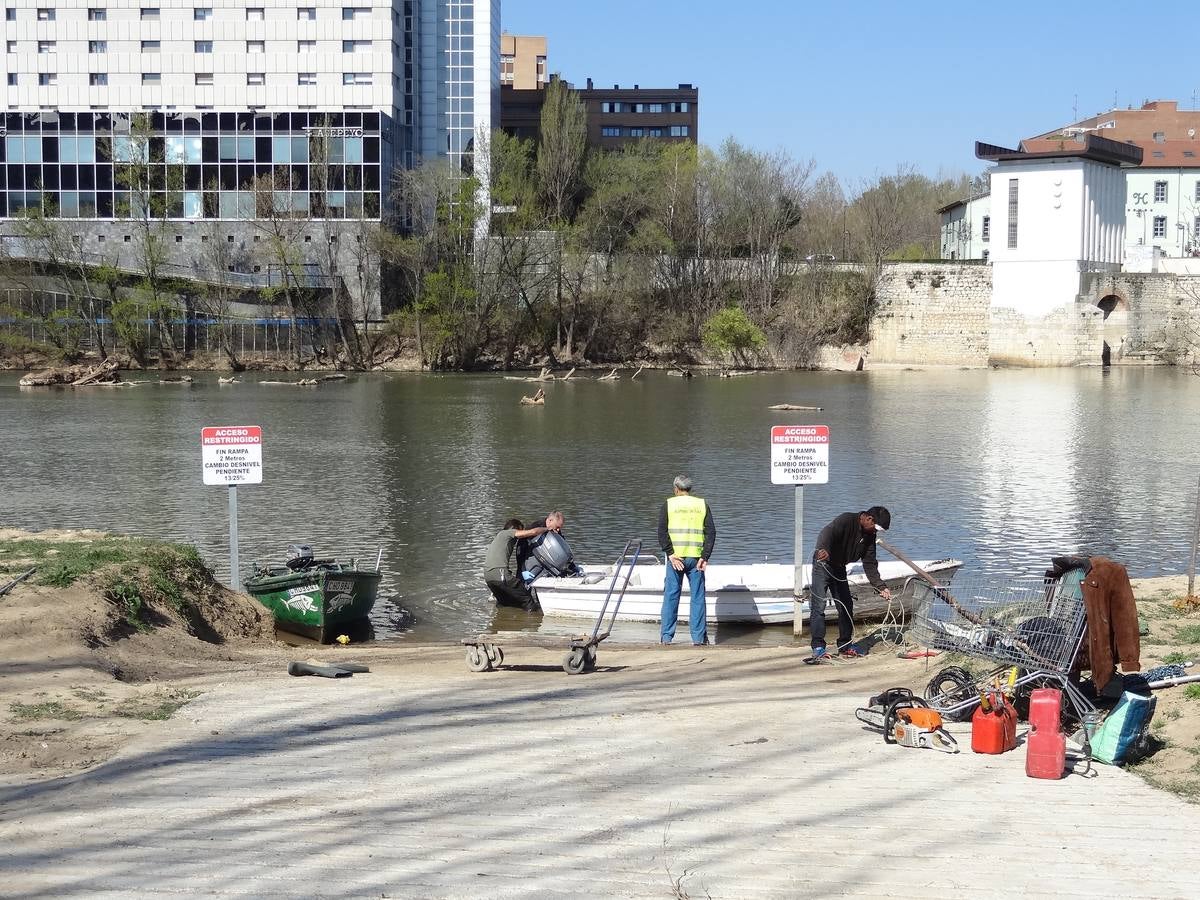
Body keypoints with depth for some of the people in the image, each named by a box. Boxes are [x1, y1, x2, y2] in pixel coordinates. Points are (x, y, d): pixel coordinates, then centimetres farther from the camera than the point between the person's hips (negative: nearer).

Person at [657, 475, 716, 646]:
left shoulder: (668, 504, 4)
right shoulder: (702, 505, 9)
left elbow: (662, 532, -6)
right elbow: (711, 532, 1)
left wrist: (671, 554, -9)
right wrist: (705, 556, -3)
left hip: (675, 557, -1)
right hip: (696, 557, 1)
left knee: (671, 596, 5)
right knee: (698, 597, 5)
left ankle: (666, 636, 5)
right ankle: (698, 637, 3)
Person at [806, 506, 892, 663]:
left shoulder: (869, 536, 0)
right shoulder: (846, 520, -23)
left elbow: (870, 565, 1)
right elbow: (827, 534, -42)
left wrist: (881, 587, -9)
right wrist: (824, 549, -64)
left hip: (839, 569, 8)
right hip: (823, 565, -8)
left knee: (846, 606, 8)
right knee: (818, 606, -13)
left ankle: (845, 645, 19)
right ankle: (818, 647, -14)